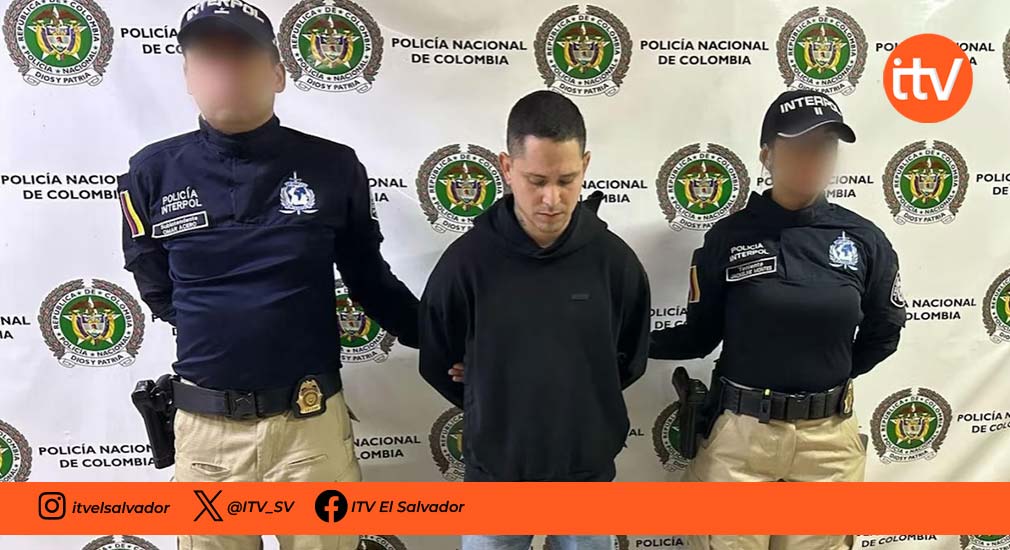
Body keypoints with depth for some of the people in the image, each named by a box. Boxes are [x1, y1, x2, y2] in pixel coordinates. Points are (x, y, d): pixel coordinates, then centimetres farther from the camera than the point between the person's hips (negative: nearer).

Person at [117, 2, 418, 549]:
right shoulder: (153, 172, -2)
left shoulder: (333, 167, -5)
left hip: (311, 422, -1)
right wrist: (215, 332, 9)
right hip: (204, 425, 1)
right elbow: (156, 287, 11)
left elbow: (368, 277, 5)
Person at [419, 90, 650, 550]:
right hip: (494, 472, -1)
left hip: (587, 474, 1)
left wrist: (581, 412, 7)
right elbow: (438, 364, 1)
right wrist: (493, 412, 6)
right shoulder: (466, 260, -13)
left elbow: (630, 361, 6)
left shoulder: (614, 260, -10)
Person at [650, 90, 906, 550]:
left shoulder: (864, 240, -2)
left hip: (828, 437, 2)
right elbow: (700, 336, -2)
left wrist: (832, 376, 8)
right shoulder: (729, 236, -7)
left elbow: (883, 333, 11)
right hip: (740, 433, -2)